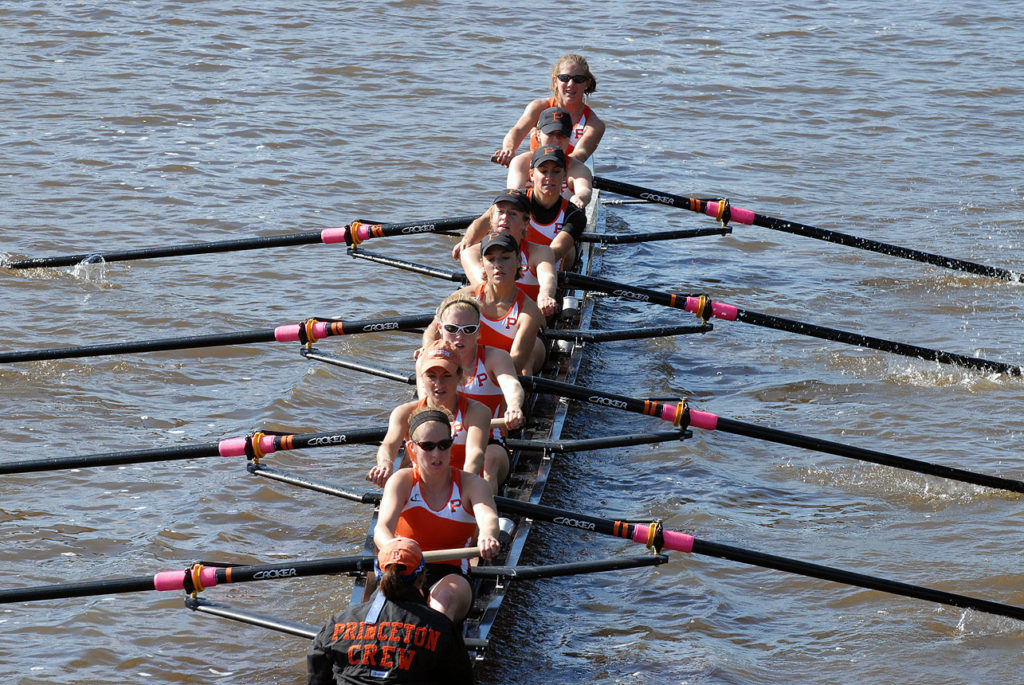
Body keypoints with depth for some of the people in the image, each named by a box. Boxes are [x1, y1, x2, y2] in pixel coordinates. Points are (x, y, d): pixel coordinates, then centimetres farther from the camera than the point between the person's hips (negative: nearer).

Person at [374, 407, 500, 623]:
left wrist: (487, 537, -44)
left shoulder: (471, 484, 5)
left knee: (445, 597, -36)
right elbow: (382, 528, -14)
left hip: (452, 576, -1)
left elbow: (488, 517, -16)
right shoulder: (402, 482, 4)